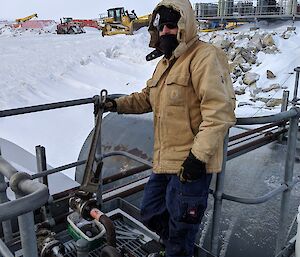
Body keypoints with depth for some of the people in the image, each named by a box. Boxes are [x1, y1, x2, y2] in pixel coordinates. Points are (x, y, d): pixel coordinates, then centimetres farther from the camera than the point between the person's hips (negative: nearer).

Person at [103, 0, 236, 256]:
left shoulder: (205, 57, -15)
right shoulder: (165, 62, 16)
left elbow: (219, 110, -22)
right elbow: (147, 98, 26)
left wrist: (199, 155, -24)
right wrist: (117, 104, 13)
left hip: (191, 165, -9)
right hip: (165, 161, 9)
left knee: (180, 229, 8)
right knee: (151, 213, 22)